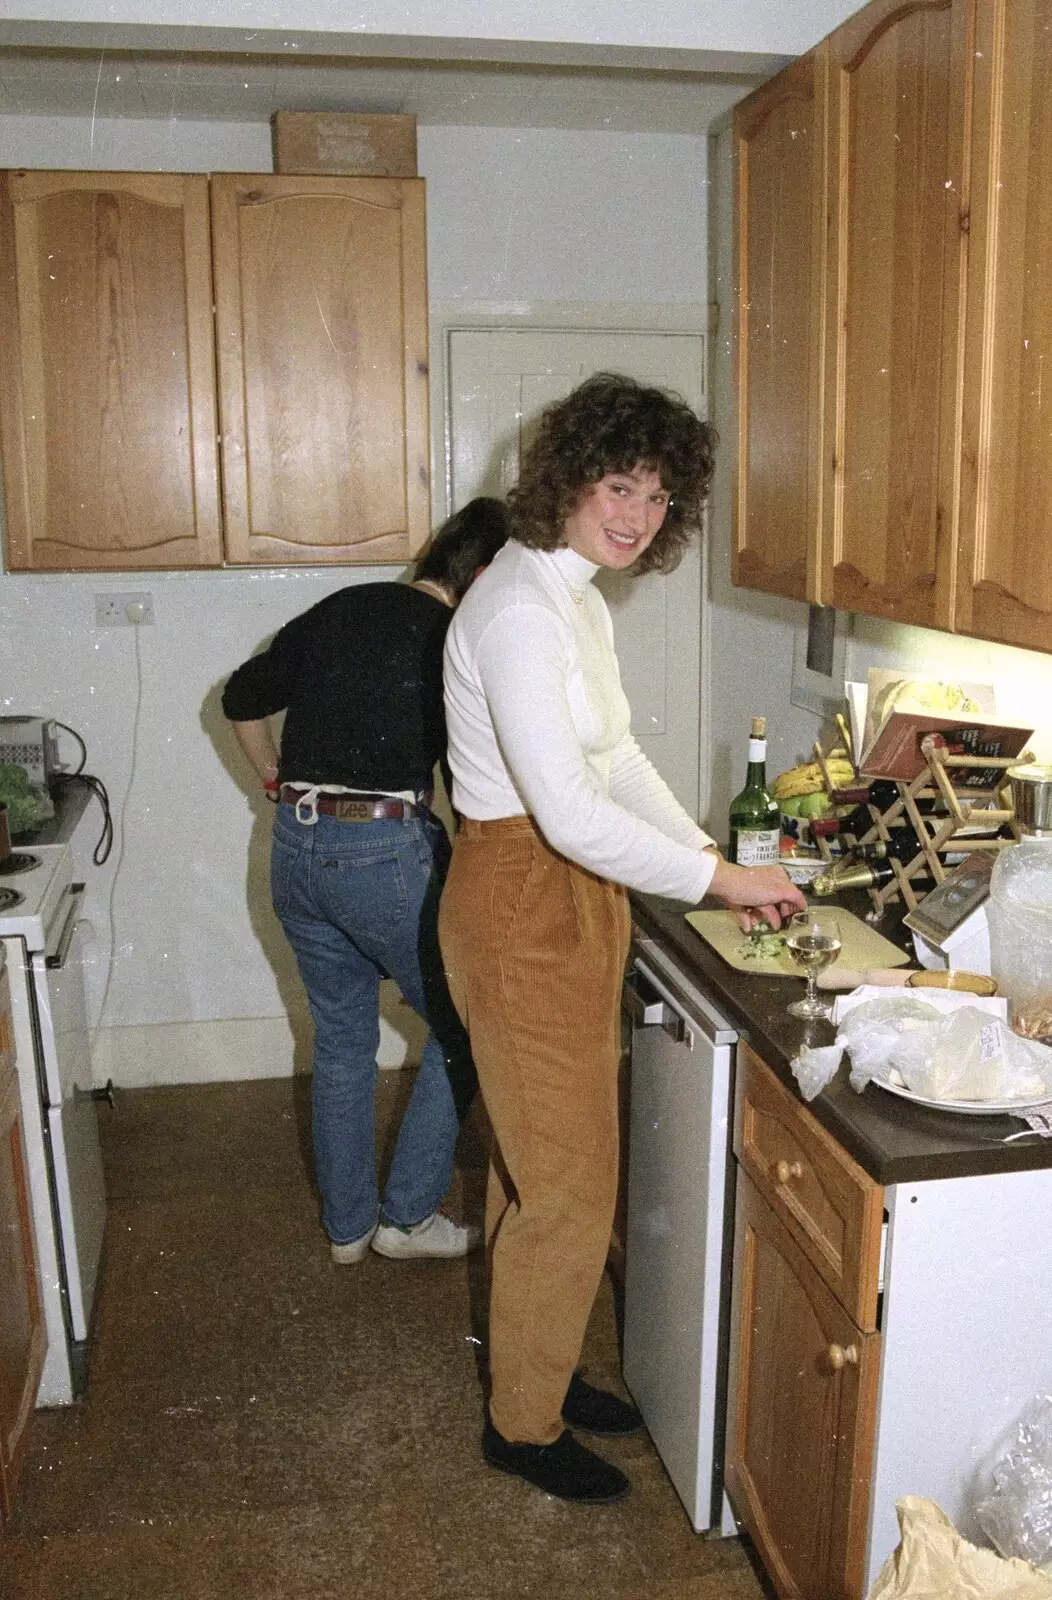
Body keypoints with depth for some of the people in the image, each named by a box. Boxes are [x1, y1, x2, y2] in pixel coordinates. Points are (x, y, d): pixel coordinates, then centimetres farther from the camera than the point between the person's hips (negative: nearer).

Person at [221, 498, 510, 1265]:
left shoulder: (341, 608, 10)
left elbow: (243, 698, 16)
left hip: (297, 848, 7)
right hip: (386, 853, -7)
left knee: (341, 1042, 20)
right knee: (464, 1029, 14)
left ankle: (347, 1227, 32)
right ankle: (407, 1215, 21)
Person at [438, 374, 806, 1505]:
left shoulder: (574, 597, 11)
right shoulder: (518, 611, -21)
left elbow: (616, 757, 17)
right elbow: (572, 815, -26)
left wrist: (713, 856, 8)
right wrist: (719, 882, -18)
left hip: (571, 899, 10)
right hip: (522, 907, -10)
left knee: (542, 1160, 20)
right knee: (568, 1182, 2)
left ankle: (535, 1368, 39)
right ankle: (524, 1424, 23)